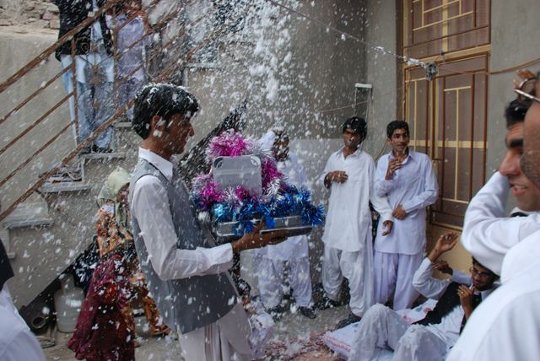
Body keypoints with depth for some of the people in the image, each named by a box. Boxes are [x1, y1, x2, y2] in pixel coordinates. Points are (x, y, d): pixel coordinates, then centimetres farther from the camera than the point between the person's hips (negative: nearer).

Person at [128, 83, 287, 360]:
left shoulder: (167, 172, 6)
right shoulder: (149, 183, -23)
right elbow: (168, 263, -24)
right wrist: (236, 248, -23)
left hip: (216, 296, 9)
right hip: (197, 308, -9)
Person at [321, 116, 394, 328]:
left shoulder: (366, 160, -6)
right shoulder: (334, 158, 9)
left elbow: (375, 191, -7)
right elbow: (323, 181, 21)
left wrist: (387, 215, -16)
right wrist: (329, 177, -2)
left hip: (356, 220, -6)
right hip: (334, 218, 6)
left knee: (355, 267, -4)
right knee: (331, 260, 19)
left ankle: (358, 311, 7)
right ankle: (331, 295, 40)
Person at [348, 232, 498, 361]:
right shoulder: (456, 286, 23)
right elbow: (419, 282, 14)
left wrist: (467, 307, -10)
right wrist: (437, 251, 9)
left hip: (447, 347, -5)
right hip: (419, 335, 6)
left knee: (415, 334, -41)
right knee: (378, 311, -21)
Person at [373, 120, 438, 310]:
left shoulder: (423, 160, -2)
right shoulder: (383, 161, 5)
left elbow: (432, 193, -3)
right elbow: (376, 192, 0)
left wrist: (406, 207, -11)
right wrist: (387, 176, -19)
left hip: (412, 225, -2)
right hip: (387, 224, 2)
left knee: (408, 277, 6)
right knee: (382, 274, 7)